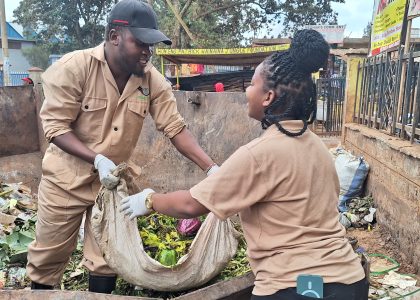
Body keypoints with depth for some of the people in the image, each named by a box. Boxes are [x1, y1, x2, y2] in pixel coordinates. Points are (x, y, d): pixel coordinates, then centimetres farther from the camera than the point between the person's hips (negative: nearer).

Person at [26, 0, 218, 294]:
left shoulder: (153, 80, -10)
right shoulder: (73, 67, -19)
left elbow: (176, 128, -11)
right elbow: (56, 127, -18)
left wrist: (213, 169, -21)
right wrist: (97, 159, -32)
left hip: (114, 181, 2)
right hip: (67, 178, -2)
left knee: (106, 259, 14)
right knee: (48, 256, 15)